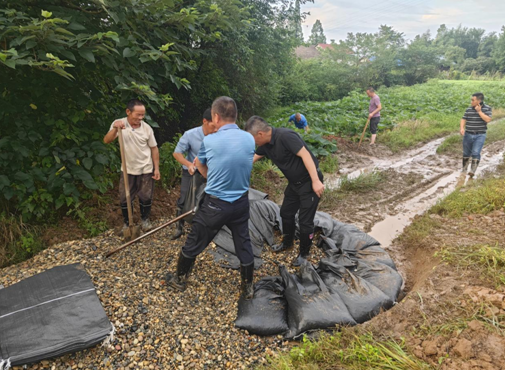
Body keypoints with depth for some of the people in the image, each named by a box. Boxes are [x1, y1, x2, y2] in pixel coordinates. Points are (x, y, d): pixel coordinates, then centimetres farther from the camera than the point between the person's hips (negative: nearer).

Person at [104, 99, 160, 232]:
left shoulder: (147, 128, -9)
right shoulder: (119, 124, -11)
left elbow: (154, 148, -1)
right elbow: (106, 141, -24)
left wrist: (156, 168, -2)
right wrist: (115, 128, -42)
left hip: (146, 170, 0)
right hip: (128, 169, 0)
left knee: (146, 197, 9)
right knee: (124, 198, 8)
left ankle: (145, 219, 33)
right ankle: (127, 222, 28)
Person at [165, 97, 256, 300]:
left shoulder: (209, 141, -15)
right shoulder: (250, 139, -4)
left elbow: (200, 166, 4)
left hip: (215, 204, -3)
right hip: (241, 203, 4)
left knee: (194, 243, 16)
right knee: (244, 244, 17)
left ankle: (179, 279, 35)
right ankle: (248, 288, 32)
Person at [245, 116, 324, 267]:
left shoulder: (285, 136, -26)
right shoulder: (265, 144, 0)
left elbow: (305, 154, -29)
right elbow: (251, 159, 12)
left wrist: (316, 181, -31)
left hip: (309, 182, -9)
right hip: (294, 182, 9)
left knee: (305, 220, -1)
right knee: (286, 213, 19)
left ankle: (304, 253, 19)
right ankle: (287, 243, 41)